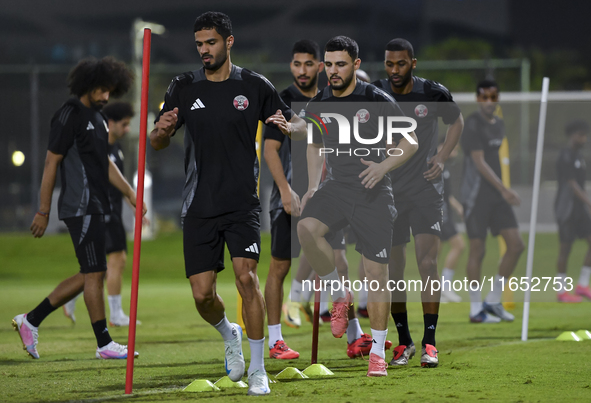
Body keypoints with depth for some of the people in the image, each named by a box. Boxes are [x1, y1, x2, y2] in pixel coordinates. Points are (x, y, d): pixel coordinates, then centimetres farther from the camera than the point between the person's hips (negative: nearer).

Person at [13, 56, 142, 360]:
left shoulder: (95, 116, 17)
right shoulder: (69, 116, -12)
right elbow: (51, 163, -12)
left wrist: (130, 193, 15)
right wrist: (43, 211, -13)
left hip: (95, 207, 10)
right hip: (80, 207, -10)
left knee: (90, 275, 10)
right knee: (94, 272, -7)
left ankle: (31, 320, 16)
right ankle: (104, 344, -3)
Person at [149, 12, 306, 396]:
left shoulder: (255, 86, 1)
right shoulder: (184, 87, 6)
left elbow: (300, 128, 6)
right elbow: (157, 144, 8)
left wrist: (288, 126, -18)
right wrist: (162, 130, -16)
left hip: (243, 202, -2)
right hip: (199, 205, 2)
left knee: (246, 276, -18)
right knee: (202, 294, -2)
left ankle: (258, 371, -8)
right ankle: (229, 334, 32)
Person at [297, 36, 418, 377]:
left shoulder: (378, 101, -5)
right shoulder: (318, 105, 7)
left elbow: (411, 142, -1)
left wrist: (384, 166, -18)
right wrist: (313, 187, 10)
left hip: (373, 194, -3)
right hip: (336, 188, 3)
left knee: (377, 272, -5)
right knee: (306, 227, -28)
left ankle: (378, 352, 7)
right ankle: (340, 294, -5)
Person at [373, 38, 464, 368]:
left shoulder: (434, 93, -4)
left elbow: (457, 121, 14)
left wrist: (442, 158, 3)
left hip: (426, 188, -1)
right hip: (388, 189, 1)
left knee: (428, 262, -11)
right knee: (393, 269, 2)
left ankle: (429, 343, -8)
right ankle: (404, 343, 15)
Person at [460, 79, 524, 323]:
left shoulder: (499, 125, 14)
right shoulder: (473, 124, -11)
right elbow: (479, 162, -17)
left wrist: (503, 191, 19)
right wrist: (503, 189, -22)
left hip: (496, 195, 8)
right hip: (476, 195, -8)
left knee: (516, 245, 1)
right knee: (477, 250, -4)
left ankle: (493, 300, 12)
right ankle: (476, 309, 3)